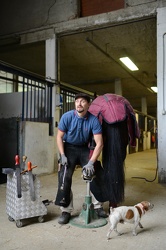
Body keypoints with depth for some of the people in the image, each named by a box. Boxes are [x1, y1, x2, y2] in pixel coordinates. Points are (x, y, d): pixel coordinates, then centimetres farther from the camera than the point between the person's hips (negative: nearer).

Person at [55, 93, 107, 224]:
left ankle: (98, 206, 14)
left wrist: (91, 162, -27)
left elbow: (99, 143, -20)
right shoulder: (67, 117, -17)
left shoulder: (94, 120, -19)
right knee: (65, 177, -13)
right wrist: (62, 156, -16)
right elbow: (59, 137, -7)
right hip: (69, 148, -1)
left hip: (84, 149, 1)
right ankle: (66, 210, 0)